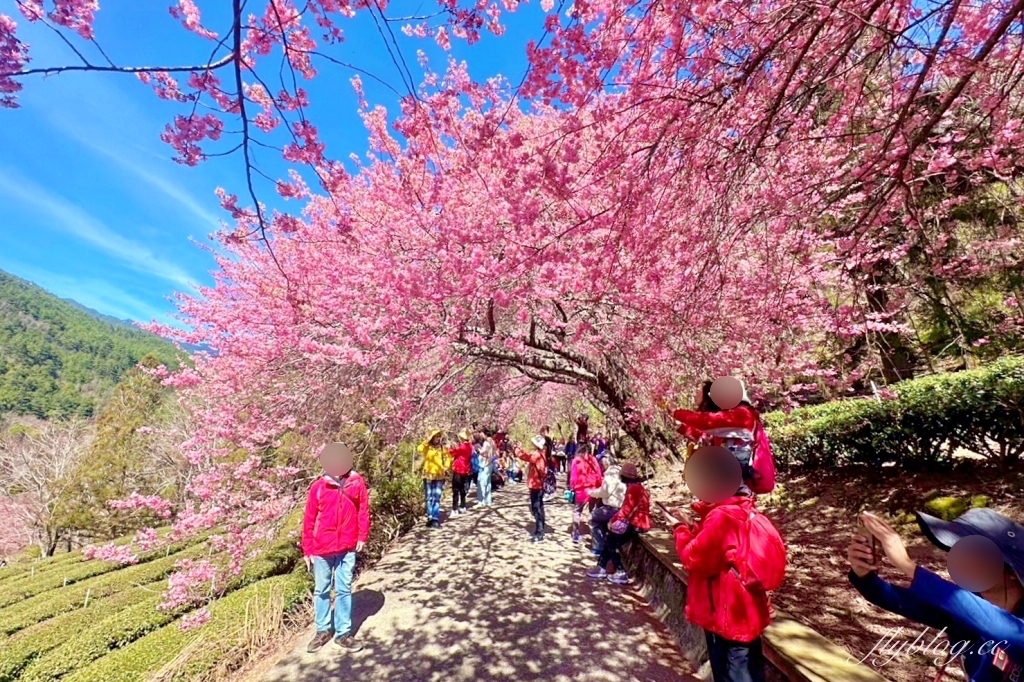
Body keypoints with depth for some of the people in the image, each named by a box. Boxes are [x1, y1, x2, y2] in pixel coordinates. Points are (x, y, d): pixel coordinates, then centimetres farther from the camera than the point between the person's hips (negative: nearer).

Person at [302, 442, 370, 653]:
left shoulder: (357, 482, -6)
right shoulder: (318, 486, -9)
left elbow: (363, 511, 0)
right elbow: (309, 519, -3)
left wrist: (362, 537, -4)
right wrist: (307, 550, 0)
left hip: (347, 548, 0)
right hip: (322, 548, 0)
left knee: (344, 590, 11)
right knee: (321, 591, 16)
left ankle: (343, 633, 25)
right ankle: (322, 631, 35)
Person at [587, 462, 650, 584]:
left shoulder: (633, 488, -19)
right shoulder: (637, 487, 12)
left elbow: (626, 510, -21)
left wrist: (613, 520, -9)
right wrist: (615, 519, 4)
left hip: (636, 524, -9)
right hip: (636, 521, 9)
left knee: (610, 541, 1)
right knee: (611, 539, 12)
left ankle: (621, 574, 4)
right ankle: (601, 568, 16)